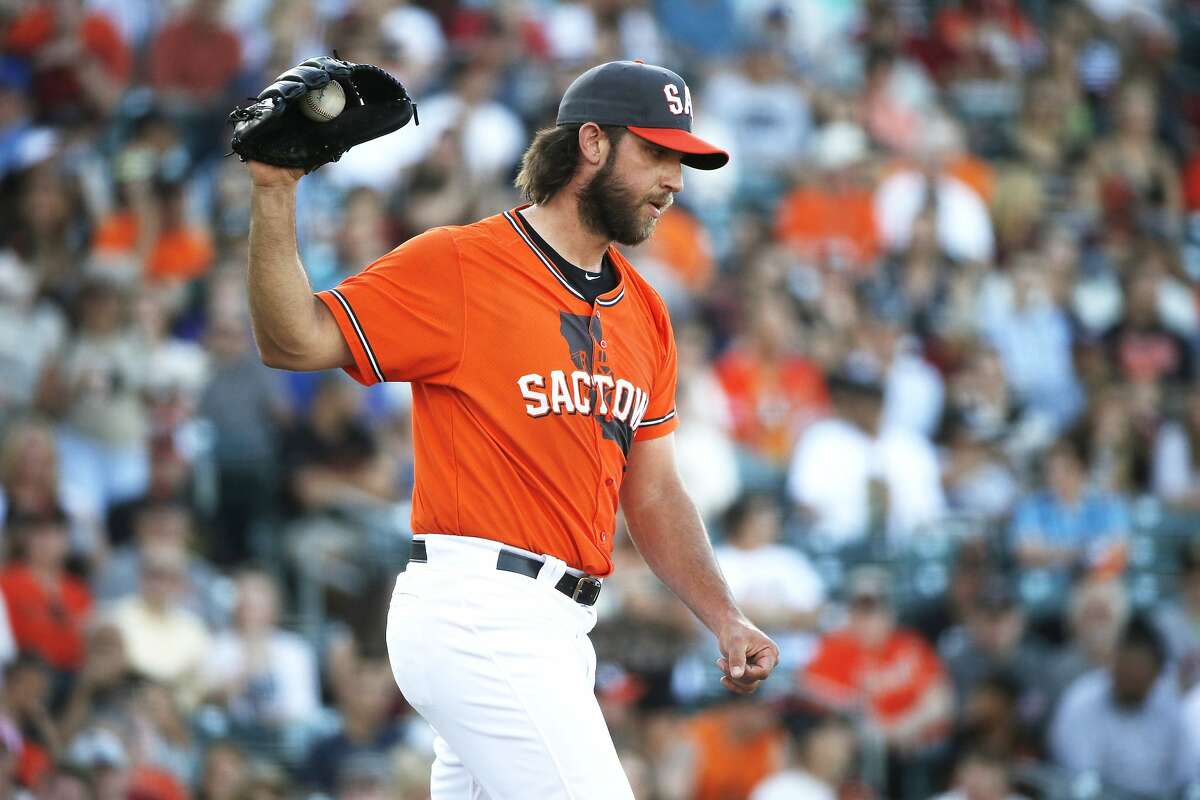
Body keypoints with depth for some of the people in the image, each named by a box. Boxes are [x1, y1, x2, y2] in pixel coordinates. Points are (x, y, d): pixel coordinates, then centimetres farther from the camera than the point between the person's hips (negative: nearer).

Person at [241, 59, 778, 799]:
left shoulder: (645, 313, 17)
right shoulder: (459, 265, -5)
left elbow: (654, 494, 19)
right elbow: (295, 342, -9)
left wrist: (726, 620, 8)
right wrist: (276, 190, -19)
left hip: (558, 627, 8)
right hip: (479, 611, -8)